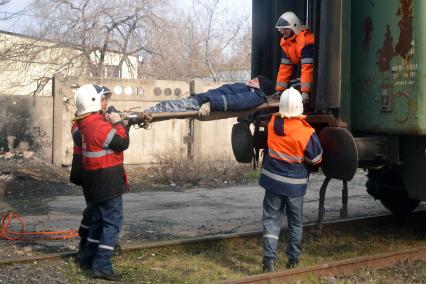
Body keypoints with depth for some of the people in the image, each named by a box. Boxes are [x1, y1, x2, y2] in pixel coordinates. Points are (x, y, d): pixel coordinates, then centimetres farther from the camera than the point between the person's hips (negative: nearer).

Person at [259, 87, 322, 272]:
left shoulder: (272, 124, -11)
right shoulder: (306, 133, -21)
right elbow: (316, 159, -7)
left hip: (272, 180, 2)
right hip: (295, 184, -2)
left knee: (271, 218, 8)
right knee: (295, 222, 15)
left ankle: (269, 258, -3)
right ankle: (293, 259, 23)